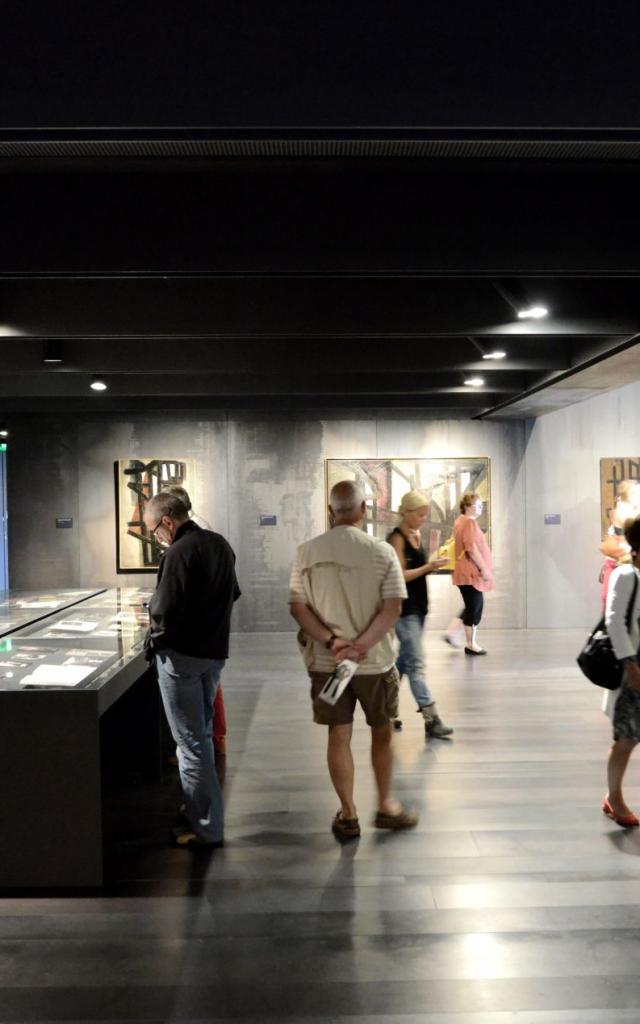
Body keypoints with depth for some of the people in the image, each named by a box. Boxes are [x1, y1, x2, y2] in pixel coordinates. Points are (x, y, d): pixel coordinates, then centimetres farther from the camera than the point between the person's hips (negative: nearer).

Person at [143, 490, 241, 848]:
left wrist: (154, 642, -3)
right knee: (201, 734, 19)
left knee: (191, 741, 0)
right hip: (216, 651, 8)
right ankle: (201, 812, 30)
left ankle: (206, 828, 7)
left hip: (182, 656, -8)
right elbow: (233, 593, 17)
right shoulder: (220, 544, 8)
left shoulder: (179, 553, -19)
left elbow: (165, 613, -21)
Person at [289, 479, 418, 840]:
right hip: (374, 661, -2)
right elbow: (392, 608, -16)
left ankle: (348, 816, 22)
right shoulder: (382, 551, -10)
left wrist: (332, 642, -14)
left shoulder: (307, 552, -3)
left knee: (338, 736, 11)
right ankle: (386, 806, 29)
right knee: (382, 733, 17)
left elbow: (298, 607, -7)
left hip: (326, 662, 2)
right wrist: (360, 646, -19)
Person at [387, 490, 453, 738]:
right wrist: (429, 566, -21)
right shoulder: (396, 538, -13)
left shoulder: (417, 535, 13)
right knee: (416, 664, -8)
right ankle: (431, 719, -7)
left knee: (404, 660, 15)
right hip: (404, 609, -9)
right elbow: (400, 575, -18)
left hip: (418, 607, 9)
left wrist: (432, 565, 5)